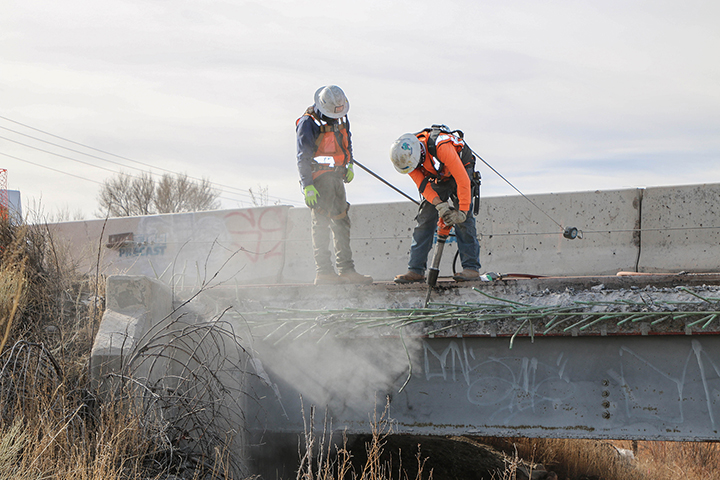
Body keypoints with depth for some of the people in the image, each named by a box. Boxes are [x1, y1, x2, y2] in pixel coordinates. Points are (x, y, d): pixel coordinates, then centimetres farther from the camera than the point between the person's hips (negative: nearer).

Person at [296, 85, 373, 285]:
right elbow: (303, 158, -15)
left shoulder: (340, 118, 9)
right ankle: (323, 272, -8)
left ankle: (346, 270, 12)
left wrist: (349, 165, 16)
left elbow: (347, 141, 27)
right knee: (322, 223, -10)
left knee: (342, 223, 8)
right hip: (318, 179, -8)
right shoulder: (308, 124, -14)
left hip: (337, 177, 8)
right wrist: (307, 186, -20)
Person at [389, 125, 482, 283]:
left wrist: (462, 212, -37)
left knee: (463, 221, -19)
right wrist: (439, 205, -33)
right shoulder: (407, 156, -21)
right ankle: (415, 270, -5)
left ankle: (471, 268, -17)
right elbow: (422, 185, -16)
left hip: (462, 171, -5)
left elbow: (463, 181, -38)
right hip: (437, 179, 5)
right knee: (424, 218, -6)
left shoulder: (441, 147, -40)